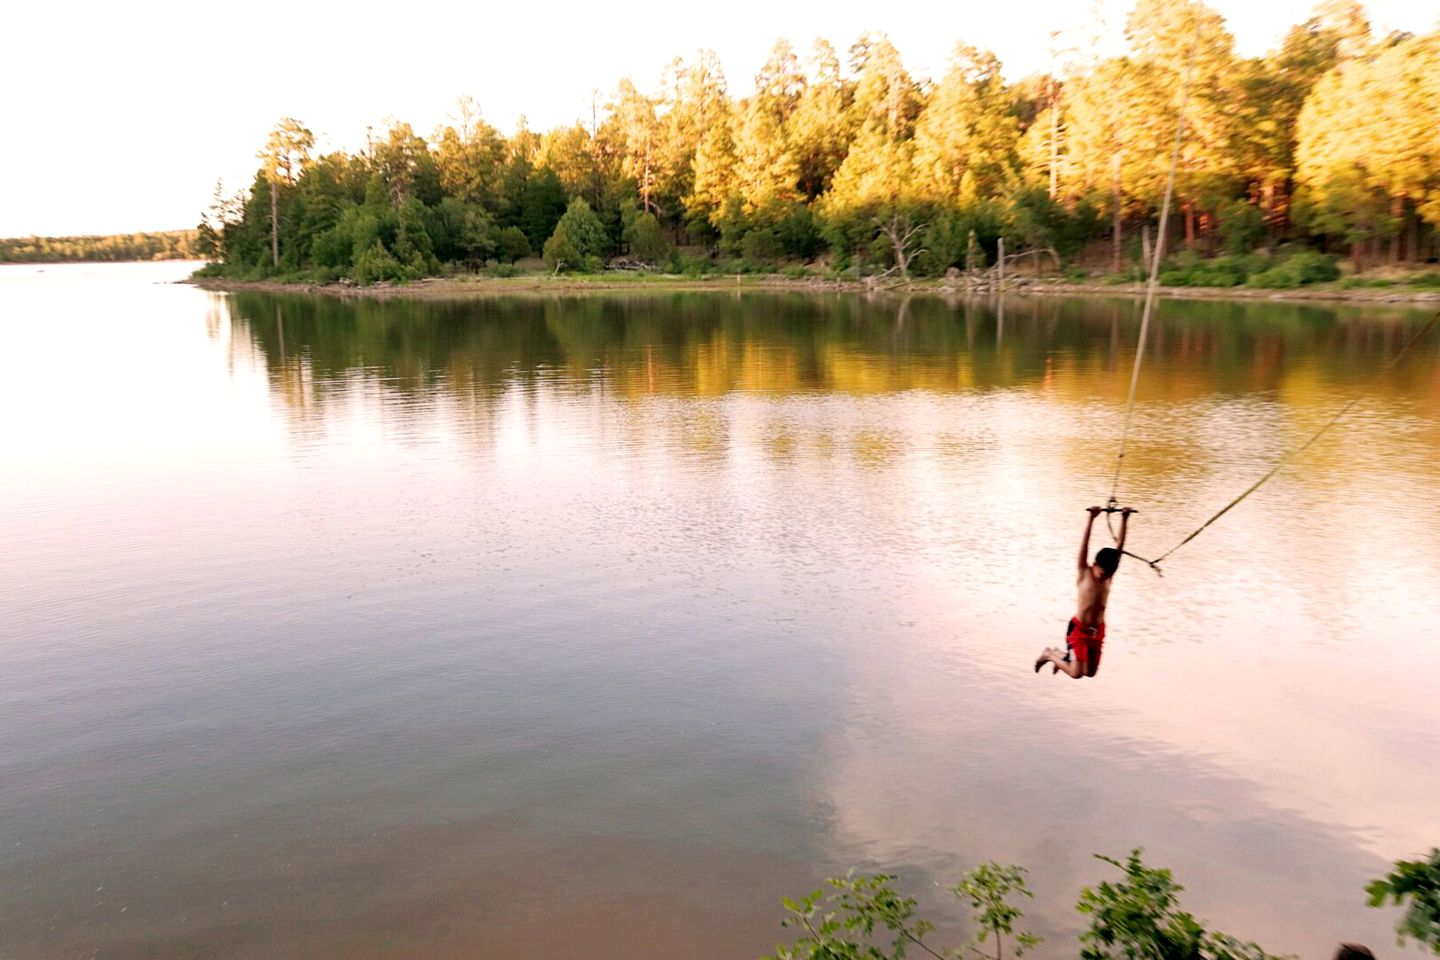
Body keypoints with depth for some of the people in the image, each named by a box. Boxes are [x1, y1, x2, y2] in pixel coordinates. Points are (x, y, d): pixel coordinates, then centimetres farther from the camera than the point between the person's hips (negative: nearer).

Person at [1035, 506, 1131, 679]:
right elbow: (1084, 546, -22)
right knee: (1076, 673, -9)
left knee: (1090, 672, 11)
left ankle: (1060, 655, 36)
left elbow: (1119, 546, -2)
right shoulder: (1084, 573, -12)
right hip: (1079, 629, -5)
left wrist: (1124, 520, -9)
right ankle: (1049, 654, 18)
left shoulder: (1108, 575, 0)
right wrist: (1091, 519, -31)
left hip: (1098, 631, 6)